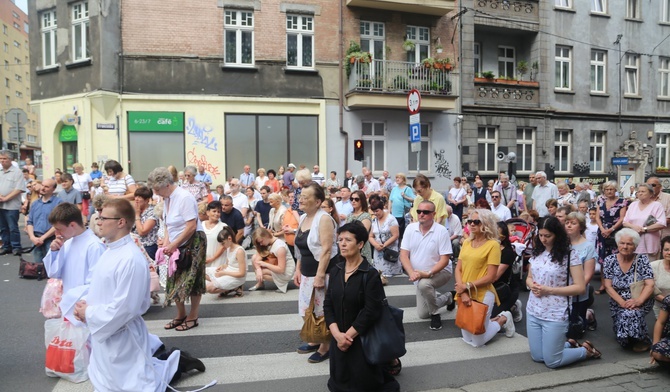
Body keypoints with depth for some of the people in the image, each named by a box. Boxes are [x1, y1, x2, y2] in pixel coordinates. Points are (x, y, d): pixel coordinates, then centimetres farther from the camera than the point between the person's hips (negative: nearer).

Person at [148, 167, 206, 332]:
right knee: (175, 281, 11)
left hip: (193, 243, -8)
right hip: (177, 245, 8)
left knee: (191, 280, 1)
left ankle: (192, 317, 16)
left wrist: (173, 244, -17)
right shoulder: (168, 198, 5)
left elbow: (191, 226, -23)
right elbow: (169, 225, 14)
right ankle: (181, 315, 29)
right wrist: (166, 242, -2)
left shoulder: (184, 197, -20)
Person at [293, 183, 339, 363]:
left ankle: (325, 347, 17)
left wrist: (320, 275, -24)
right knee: (308, 310, 17)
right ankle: (315, 340, 35)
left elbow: (326, 250, -22)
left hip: (323, 272, -8)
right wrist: (298, 270, 15)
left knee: (323, 311, 3)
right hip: (307, 272, 8)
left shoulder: (324, 219, -17)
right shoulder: (303, 218, 9)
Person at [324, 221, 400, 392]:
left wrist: (348, 335, -17)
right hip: (339, 339, 6)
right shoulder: (336, 271, 2)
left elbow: (371, 312, -20)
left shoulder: (370, 274, -16)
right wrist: (337, 334, -13)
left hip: (364, 338, -6)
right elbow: (328, 305, 0)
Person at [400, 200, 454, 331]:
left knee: (424, 284, -38)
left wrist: (427, 273, -33)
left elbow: (444, 260, -21)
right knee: (422, 314, 10)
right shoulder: (410, 228, -8)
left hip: (439, 272, -5)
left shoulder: (441, 231, -19)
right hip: (419, 276, 5)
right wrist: (412, 273, -26)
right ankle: (447, 298, 37)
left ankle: (435, 314, -11)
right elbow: (404, 255, -10)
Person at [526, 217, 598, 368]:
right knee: (537, 357, 14)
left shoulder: (570, 255, -13)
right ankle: (569, 345, 37)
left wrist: (549, 290, -20)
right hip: (532, 311, 6)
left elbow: (580, 287, -14)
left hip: (555, 315, -6)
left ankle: (586, 350, 27)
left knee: (552, 361, 4)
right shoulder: (536, 252, 4)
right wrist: (532, 285, -10)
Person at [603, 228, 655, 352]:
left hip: (641, 302, -2)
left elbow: (650, 284, -11)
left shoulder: (642, 259, -5)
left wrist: (639, 301, -28)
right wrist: (623, 303, -21)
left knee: (630, 315, -31)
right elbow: (608, 286, -6)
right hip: (618, 303, 2)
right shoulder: (610, 260, -2)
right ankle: (631, 338, 13)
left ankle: (643, 339, -3)